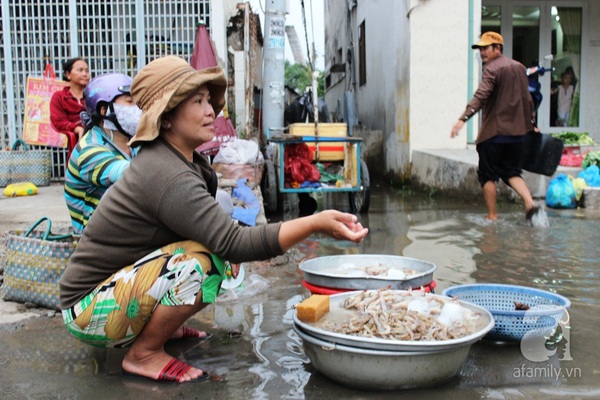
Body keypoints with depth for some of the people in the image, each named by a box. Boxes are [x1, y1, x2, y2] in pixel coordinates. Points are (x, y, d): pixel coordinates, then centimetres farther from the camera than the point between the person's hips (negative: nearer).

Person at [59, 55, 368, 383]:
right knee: (202, 262, -29)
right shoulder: (168, 177, -27)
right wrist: (316, 223, -37)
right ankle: (143, 354, -10)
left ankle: (164, 326, 12)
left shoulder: (177, 160, 2)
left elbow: (218, 231, 8)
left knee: (219, 251, 6)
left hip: (115, 283, 9)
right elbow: (235, 244, -32)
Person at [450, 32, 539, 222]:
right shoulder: (519, 67, 14)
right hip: (518, 131, 7)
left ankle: (492, 215, 8)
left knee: (488, 175, 5)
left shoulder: (492, 69, -10)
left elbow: (481, 96, -25)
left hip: (494, 132, -7)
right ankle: (530, 202, -7)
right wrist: (531, 124, 26)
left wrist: (463, 119, -34)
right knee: (512, 172, 14)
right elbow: (528, 99, 19)